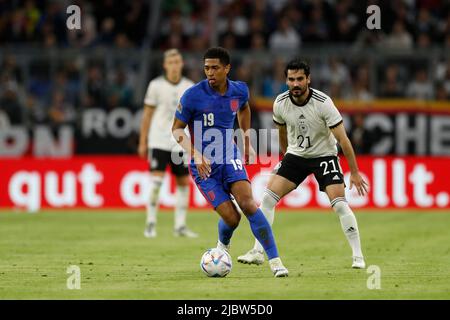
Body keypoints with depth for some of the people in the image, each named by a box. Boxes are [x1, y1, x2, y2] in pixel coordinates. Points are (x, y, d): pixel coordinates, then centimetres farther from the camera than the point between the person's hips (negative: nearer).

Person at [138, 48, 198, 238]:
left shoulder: (189, 87, 5)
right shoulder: (156, 85, -2)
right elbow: (147, 114, 3)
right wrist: (143, 142, 1)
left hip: (180, 143, 3)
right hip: (159, 141, -3)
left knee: (183, 182, 3)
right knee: (156, 180, -13)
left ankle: (180, 226, 10)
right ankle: (151, 223, -3)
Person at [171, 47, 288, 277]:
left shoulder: (239, 91, -2)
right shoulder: (193, 95, -15)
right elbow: (177, 129, -6)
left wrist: (247, 141, 22)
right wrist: (196, 155, -20)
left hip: (230, 158, 3)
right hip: (203, 164, -3)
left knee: (248, 204, -20)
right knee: (231, 217, -11)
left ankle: (275, 261, -19)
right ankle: (223, 246, 26)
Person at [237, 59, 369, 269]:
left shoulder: (323, 103, -24)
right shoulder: (280, 103, -12)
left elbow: (342, 139, -20)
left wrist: (354, 173, -19)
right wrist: (285, 155, 23)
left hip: (324, 155, -4)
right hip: (295, 155, 4)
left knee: (339, 204, -17)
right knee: (268, 197, -9)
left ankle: (358, 257, -6)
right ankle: (257, 252, -2)